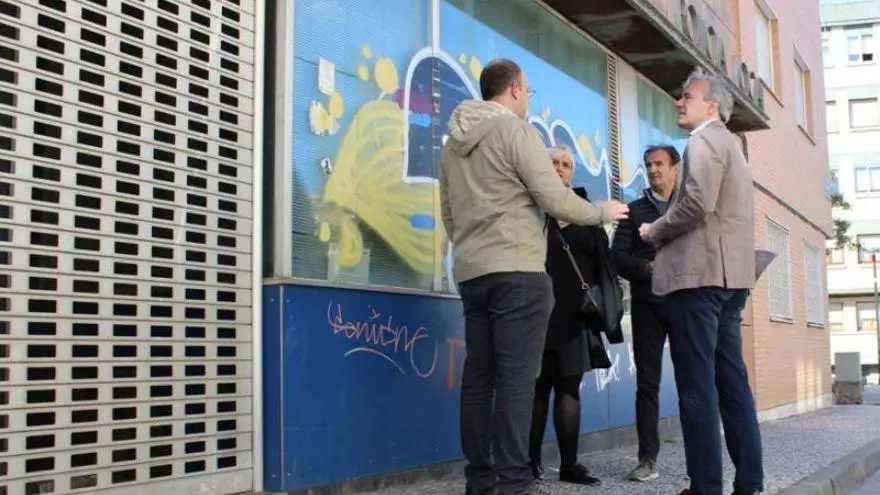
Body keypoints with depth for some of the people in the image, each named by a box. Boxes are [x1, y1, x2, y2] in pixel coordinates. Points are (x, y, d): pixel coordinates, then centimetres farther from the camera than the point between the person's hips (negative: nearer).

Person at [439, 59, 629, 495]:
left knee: (478, 375, 7)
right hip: (517, 271, -7)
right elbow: (555, 200, -9)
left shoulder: (453, 142, 17)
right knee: (516, 377, -7)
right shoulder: (516, 130, -6)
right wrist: (603, 211, 6)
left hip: (471, 272, 7)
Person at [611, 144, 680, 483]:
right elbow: (618, 257, 4)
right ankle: (648, 459, 2)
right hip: (648, 303, 0)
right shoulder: (635, 210, 15)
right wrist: (648, 268, -13)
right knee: (647, 382, 0)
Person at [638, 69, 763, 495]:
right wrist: (667, 239, 17)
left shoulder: (704, 140, -6)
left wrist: (655, 232, -6)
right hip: (729, 276, 10)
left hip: (699, 274, -10)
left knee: (697, 386, -8)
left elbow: (698, 203, -21)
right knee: (732, 381, 9)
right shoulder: (730, 146, 25)